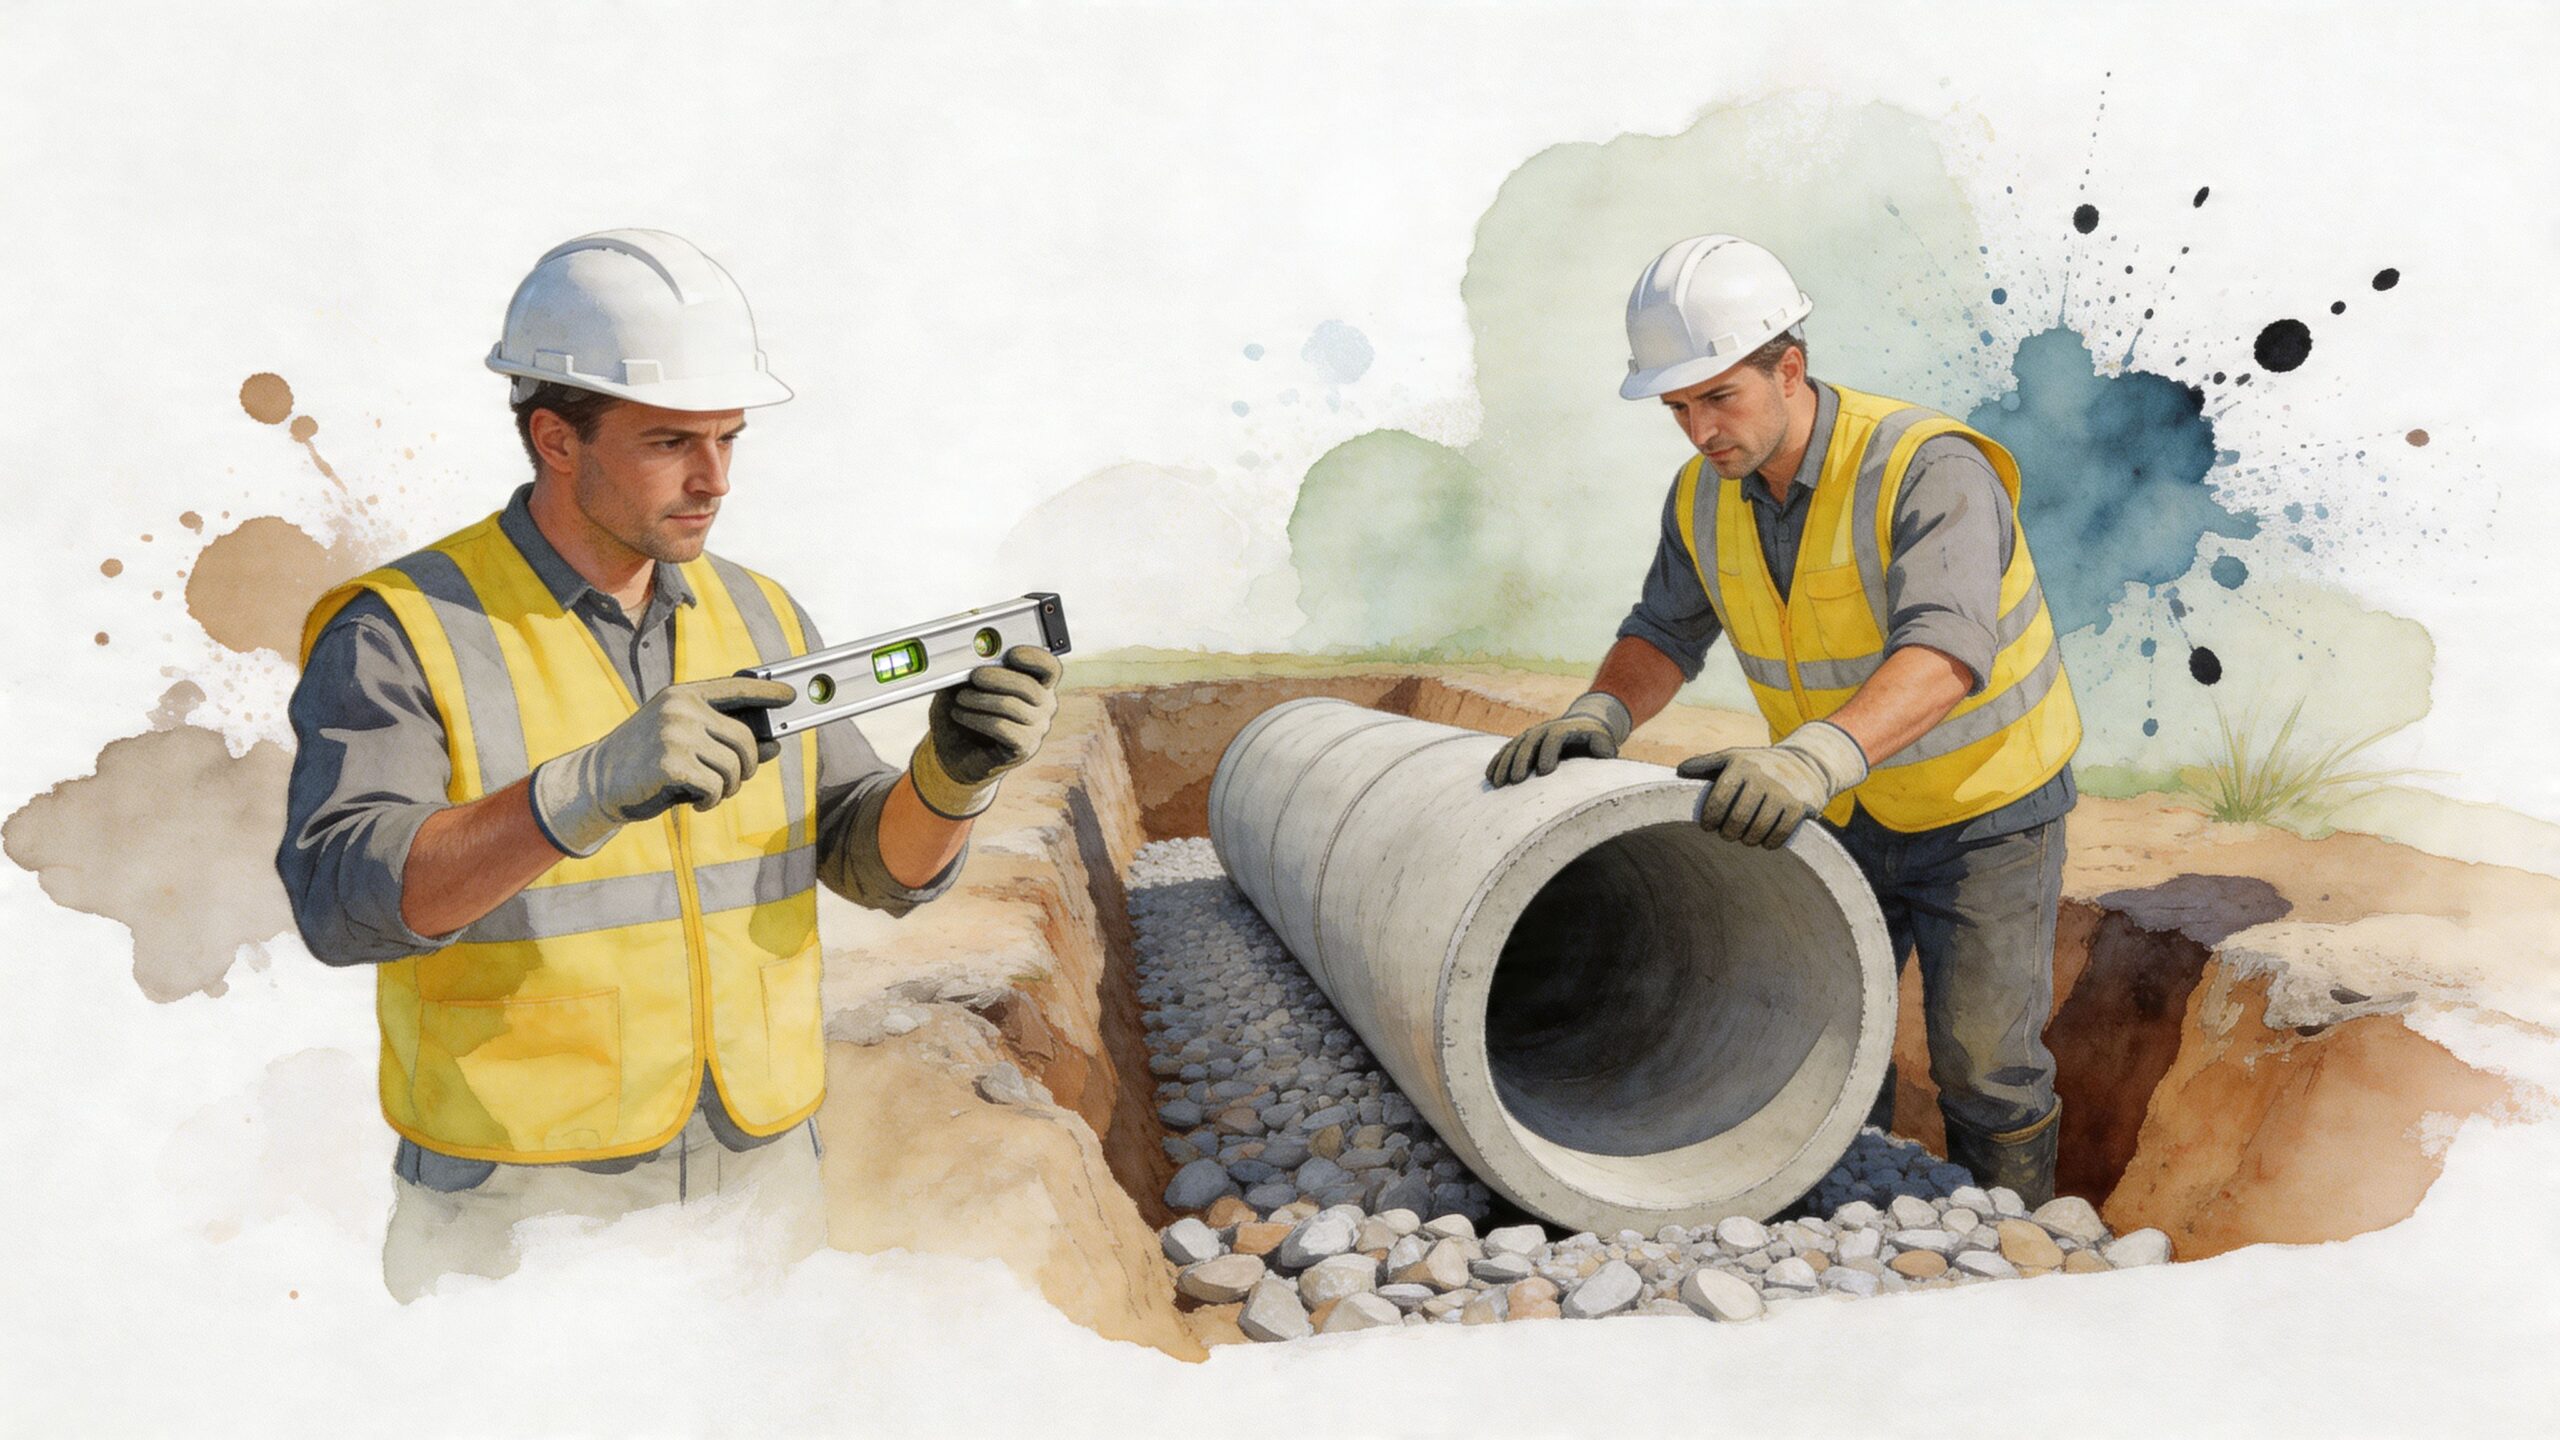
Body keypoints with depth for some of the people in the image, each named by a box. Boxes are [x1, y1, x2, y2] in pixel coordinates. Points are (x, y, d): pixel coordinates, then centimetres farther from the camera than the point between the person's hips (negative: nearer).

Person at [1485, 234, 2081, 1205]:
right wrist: (1600, 715, -23)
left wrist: (1816, 755, -62)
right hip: (1845, 810, 6)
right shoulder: (1706, 496, -10)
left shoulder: (1928, 469, -31)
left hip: (1985, 804, -5)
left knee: (1981, 1061, 1)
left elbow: (1945, 653, -45)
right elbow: (1667, 634, -1)